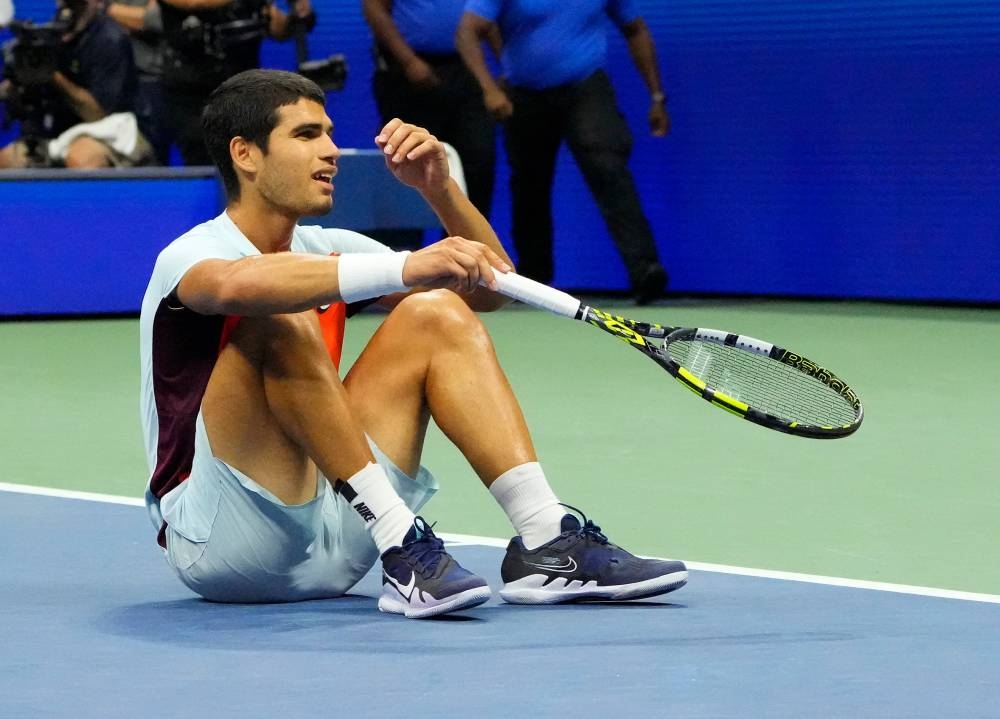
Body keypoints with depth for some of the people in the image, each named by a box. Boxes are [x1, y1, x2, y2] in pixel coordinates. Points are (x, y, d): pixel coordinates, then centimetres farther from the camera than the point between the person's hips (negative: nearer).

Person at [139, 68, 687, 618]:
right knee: (280, 318, -28)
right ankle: (402, 551, -33)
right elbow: (238, 284, -39)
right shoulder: (189, 256, -11)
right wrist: (405, 267, -47)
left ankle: (545, 543, -15)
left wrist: (439, 187, -7)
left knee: (436, 314, -2)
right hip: (217, 546, -7)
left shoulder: (326, 252, 12)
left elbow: (488, 288, 10)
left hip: (327, 543, 7)